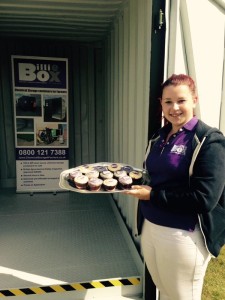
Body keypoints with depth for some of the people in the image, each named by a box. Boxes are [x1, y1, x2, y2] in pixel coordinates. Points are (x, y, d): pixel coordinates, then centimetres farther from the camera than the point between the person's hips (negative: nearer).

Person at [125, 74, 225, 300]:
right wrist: (137, 184, -2)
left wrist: (152, 195, -18)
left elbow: (204, 199, -21)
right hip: (150, 227, 7)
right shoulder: (158, 137, 7)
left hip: (183, 236, -6)